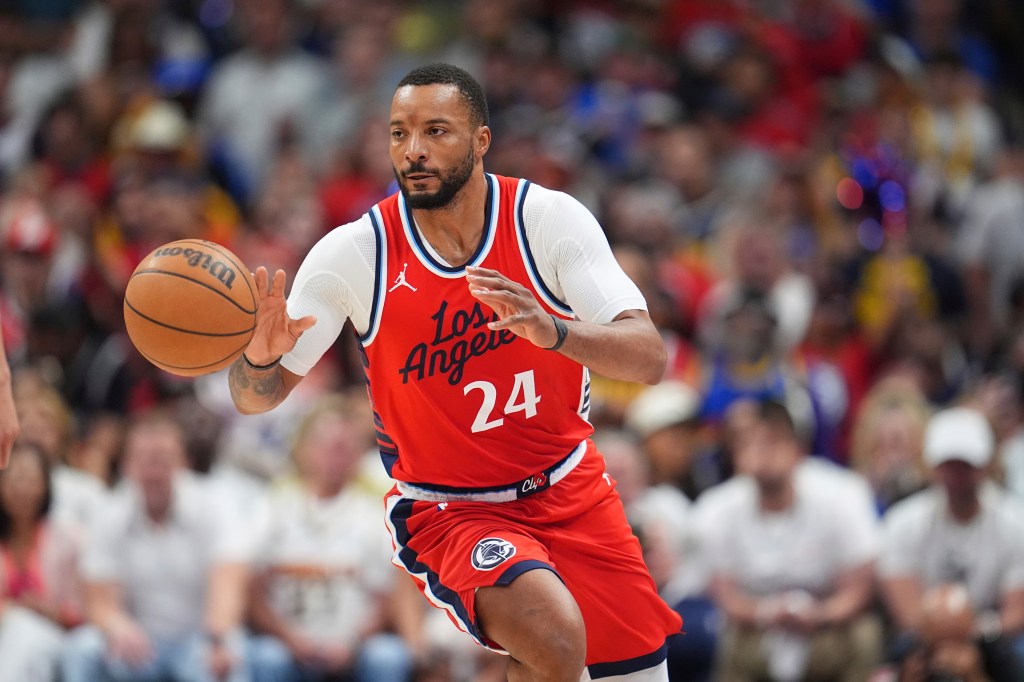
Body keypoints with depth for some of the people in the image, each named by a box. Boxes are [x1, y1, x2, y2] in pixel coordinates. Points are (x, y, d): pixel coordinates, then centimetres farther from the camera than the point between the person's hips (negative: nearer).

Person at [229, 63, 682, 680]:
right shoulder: (355, 253, -14)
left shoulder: (550, 218, -13)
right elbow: (257, 398, -8)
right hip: (448, 509, -3)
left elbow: (650, 360, -22)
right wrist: (259, 356, -33)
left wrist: (553, 331, -42)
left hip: (570, 488, 3)